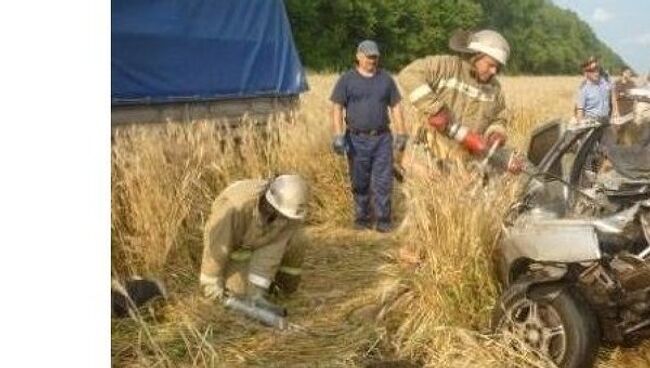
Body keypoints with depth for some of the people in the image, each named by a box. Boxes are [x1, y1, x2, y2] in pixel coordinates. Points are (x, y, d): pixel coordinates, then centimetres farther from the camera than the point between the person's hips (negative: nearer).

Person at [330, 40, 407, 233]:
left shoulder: (386, 79, 9)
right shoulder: (347, 79, 1)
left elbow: (395, 107, 12)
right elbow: (337, 108, -3)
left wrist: (401, 133, 6)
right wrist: (338, 135, -13)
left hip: (382, 138, 2)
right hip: (357, 139, -1)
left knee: (383, 181, -1)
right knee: (360, 182, 7)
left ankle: (383, 220, 8)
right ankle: (362, 218, 21)